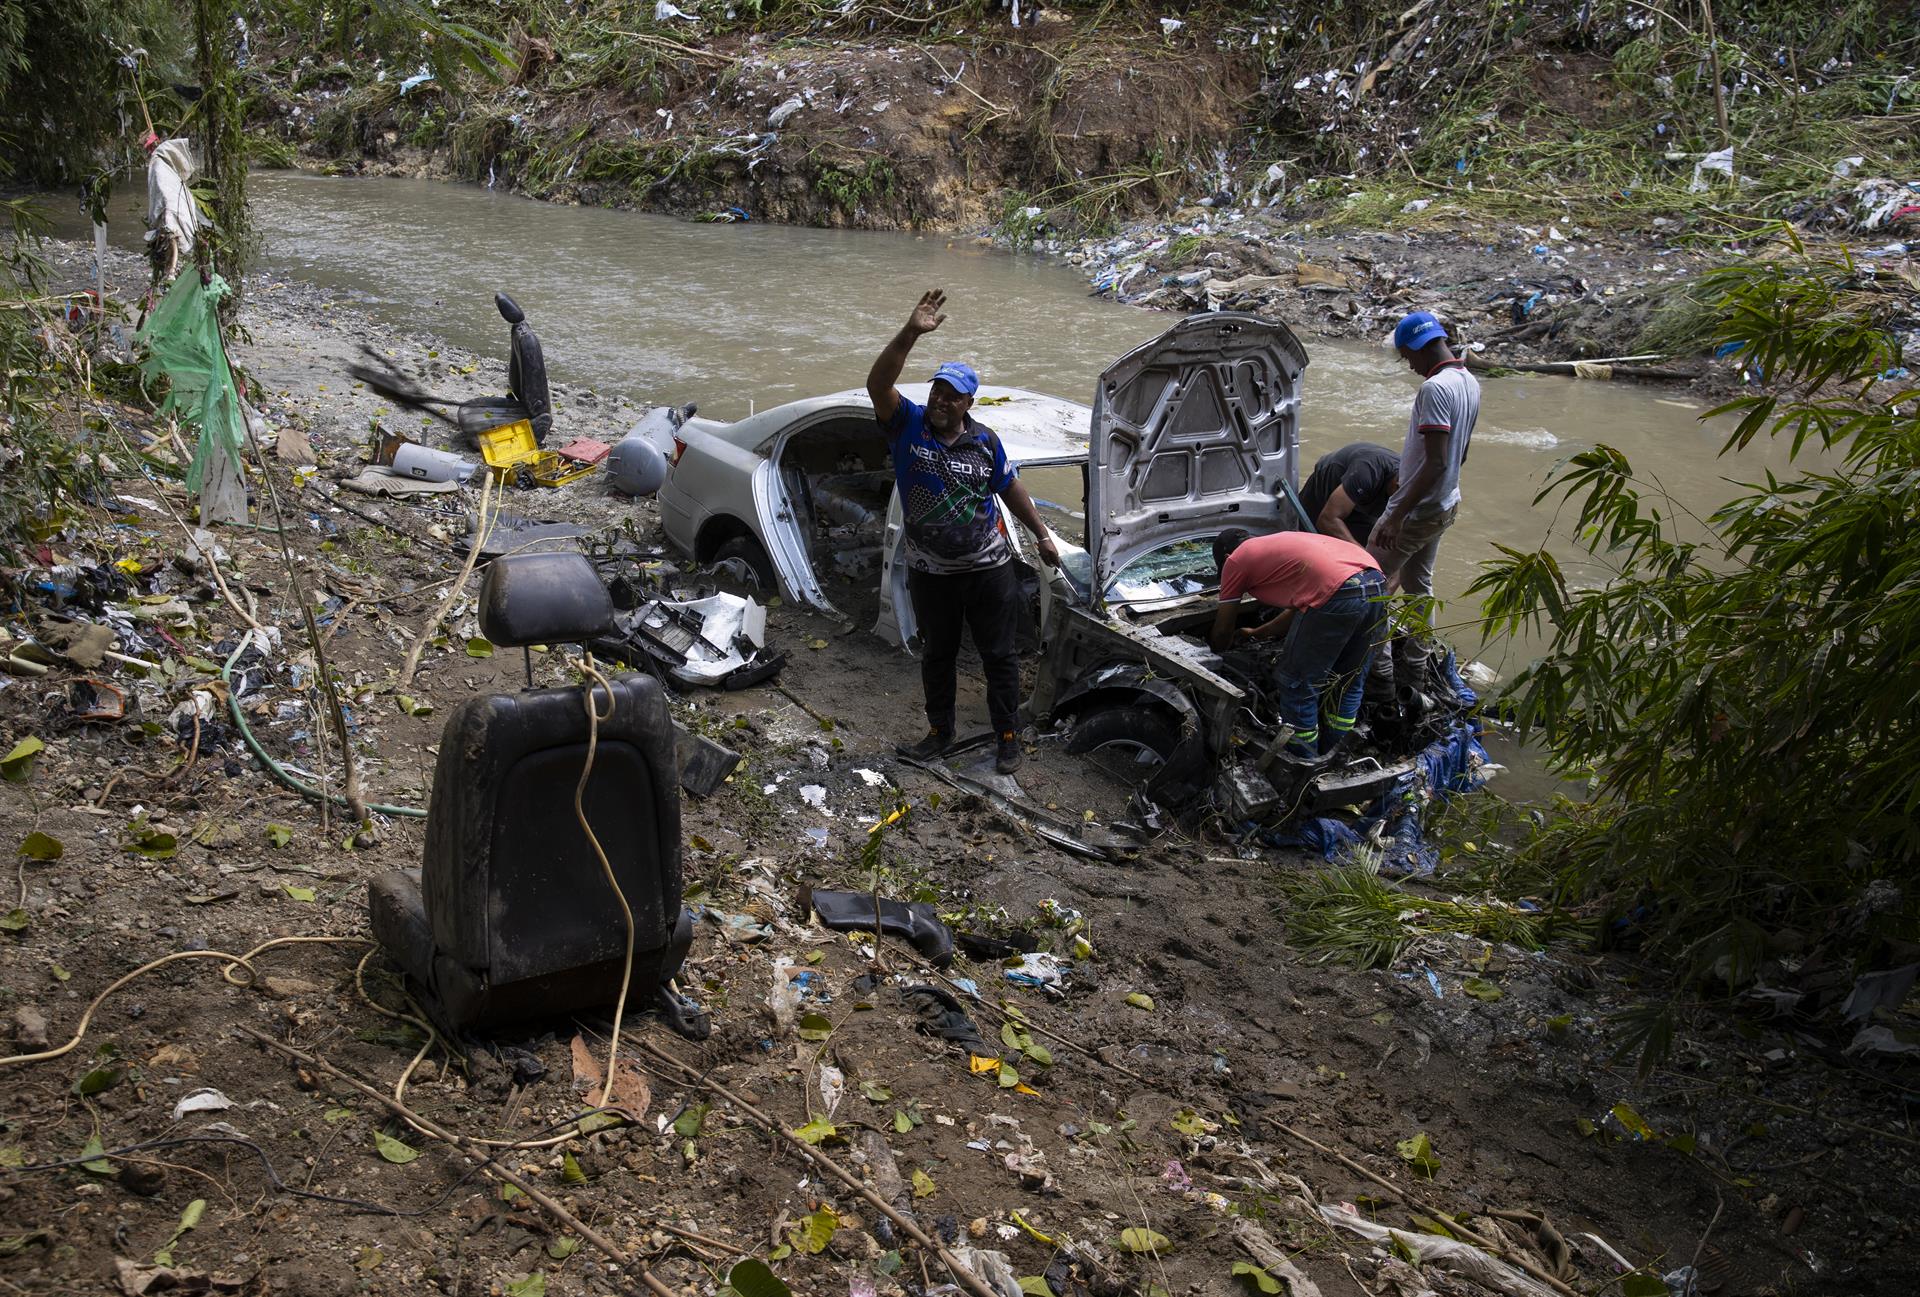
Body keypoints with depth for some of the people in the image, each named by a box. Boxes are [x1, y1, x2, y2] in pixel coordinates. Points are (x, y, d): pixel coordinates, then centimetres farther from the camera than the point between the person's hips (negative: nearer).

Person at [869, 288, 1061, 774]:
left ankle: (1009, 737, 21)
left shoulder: (984, 441, -4)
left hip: (988, 567, 0)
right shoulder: (908, 424, -10)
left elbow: (1010, 488, 10)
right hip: (930, 571, 0)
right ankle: (940, 733, 34)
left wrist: (1041, 534, 12)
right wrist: (909, 333, -40)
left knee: (999, 655, 7)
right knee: (936, 653, 16)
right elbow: (878, 384, -27)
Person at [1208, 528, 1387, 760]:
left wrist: (1217, 653, 47)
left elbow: (1223, 631, 26)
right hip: (1377, 585, 8)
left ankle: (1304, 764, 22)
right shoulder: (1282, 543, 37)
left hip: (1336, 595, -8)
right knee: (1350, 682, 25)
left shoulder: (1235, 561, 18)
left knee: (1296, 685, 11)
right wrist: (1256, 633, 56)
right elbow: (1298, 610, 44)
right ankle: (1334, 755, 39)